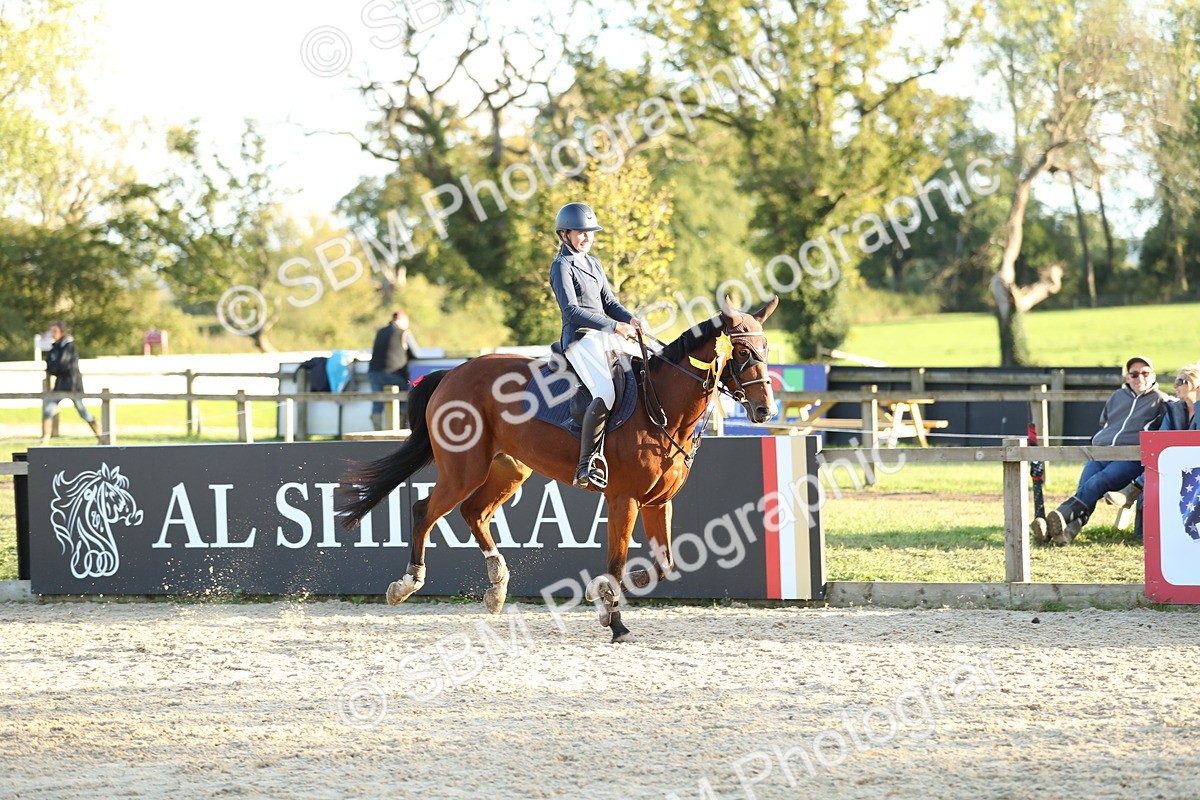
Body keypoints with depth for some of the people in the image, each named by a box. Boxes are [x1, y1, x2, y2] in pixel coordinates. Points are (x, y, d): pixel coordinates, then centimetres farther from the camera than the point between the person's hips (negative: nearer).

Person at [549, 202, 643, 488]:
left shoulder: (594, 264, 21)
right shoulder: (562, 267, -5)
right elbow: (572, 311, -16)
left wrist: (630, 319, -3)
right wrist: (615, 326, -21)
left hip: (605, 336, 9)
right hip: (580, 339, -9)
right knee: (605, 393, -31)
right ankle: (587, 465, -30)